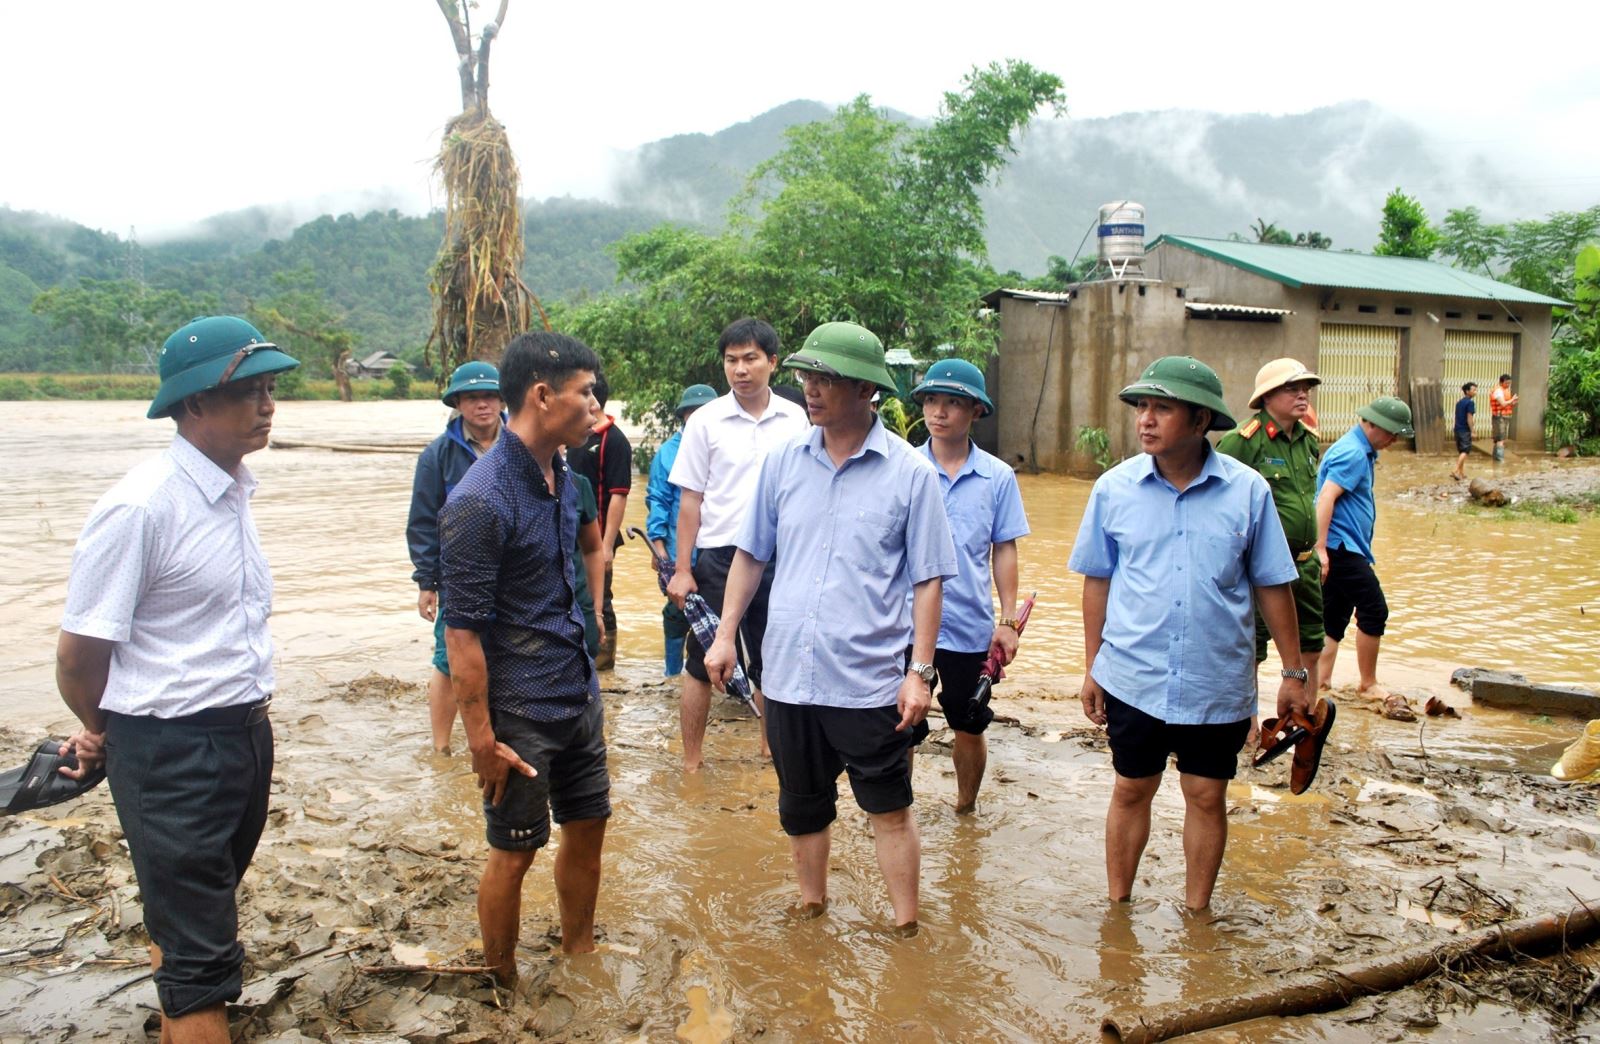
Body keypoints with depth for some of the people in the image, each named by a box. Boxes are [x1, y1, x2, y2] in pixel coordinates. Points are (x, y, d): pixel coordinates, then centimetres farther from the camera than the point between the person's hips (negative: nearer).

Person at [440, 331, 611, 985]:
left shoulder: (563, 478, 5)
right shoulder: (481, 502, -22)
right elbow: (462, 631, -20)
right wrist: (481, 738, -19)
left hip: (577, 696, 8)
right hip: (521, 712, -8)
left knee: (588, 826, 18)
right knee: (514, 852, 7)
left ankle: (579, 959, 38)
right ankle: (504, 991, 28)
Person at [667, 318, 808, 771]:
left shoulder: (795, 419, 2)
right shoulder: (706, 421, -3)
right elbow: (690, 500, -1)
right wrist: (682, 568, -4)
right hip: (717, 556, -1)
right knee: (702, 664, 6)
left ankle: (771, 747, 30)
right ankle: (692, 761, 18)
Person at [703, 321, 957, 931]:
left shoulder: (910, 473, -6)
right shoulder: (782, 462, 3)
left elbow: (927, 580, -4)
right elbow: (750, 555, 11)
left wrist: (920, 672, -8)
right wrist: (726, 635, 6)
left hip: (872, 680, -3)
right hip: (788, 673, 4)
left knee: (889, 808, 7)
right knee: (801, 807, 18)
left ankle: (906, 929, 24)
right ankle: (811, 907, 39)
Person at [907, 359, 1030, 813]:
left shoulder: (998, 477, -1)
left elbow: (1004, 551, 4)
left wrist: (1008, 621, 0)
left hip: (970, 626, 1)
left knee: (969, 727, 15)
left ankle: (965, 810, 36)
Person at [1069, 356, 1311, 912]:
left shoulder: (1248, 491, -6)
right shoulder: (1114, 488, -4)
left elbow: (1272, 586, 2)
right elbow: (1097, 580, 5)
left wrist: (1293, 672, 5)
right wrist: (1091, 667, 6)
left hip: (1218, 684, 0)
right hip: (1132, 679, 0)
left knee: (1207, 797, 11)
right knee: (1131, 790, 12)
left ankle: (1196, 915, 30)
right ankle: (1117, 908, 29)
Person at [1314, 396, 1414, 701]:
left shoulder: (1362, 451, 18)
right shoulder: (1352, 453, -14)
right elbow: (1326, 497, -24)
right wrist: (1320, 549, -29)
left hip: (1343, 549, 10)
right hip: (1340, 547, -10)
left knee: (1334, 618, 11)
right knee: (1374, 611, -4)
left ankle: (1321, 681, 13)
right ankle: (1368, 684, 7)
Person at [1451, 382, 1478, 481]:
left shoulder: (1459, 402, 12)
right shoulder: (1470, 403, -12)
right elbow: (1469, 418, -16)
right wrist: (1472, 431, -12)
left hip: (1457, 429, 8)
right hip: (1465, 430, -8)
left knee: (1460, 451, 13)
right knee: (1465, 451, -5)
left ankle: (1462, 472, 17)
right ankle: (1455, 471, -15)